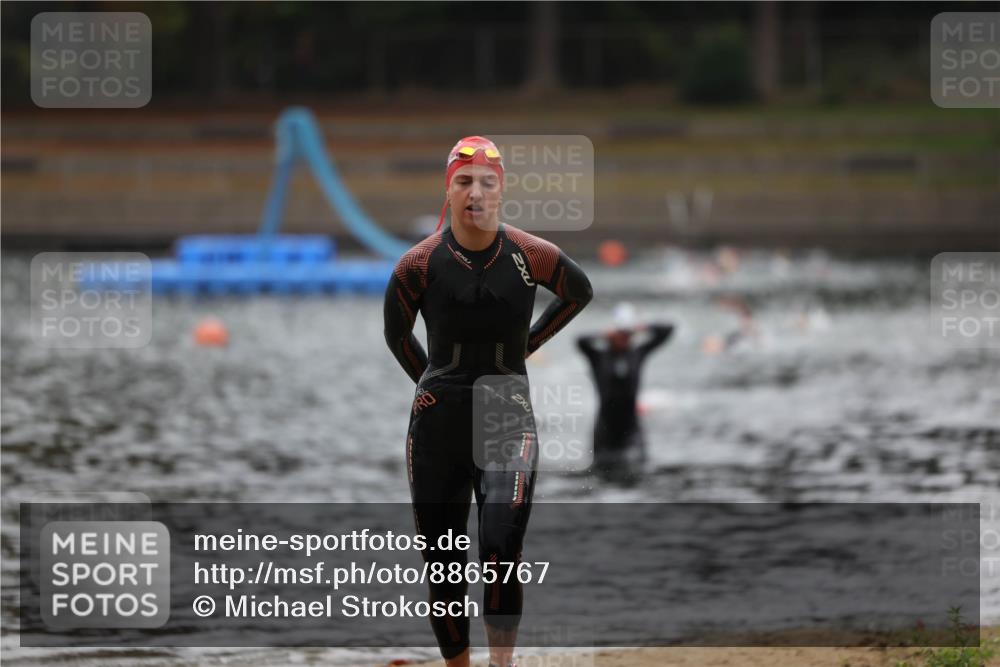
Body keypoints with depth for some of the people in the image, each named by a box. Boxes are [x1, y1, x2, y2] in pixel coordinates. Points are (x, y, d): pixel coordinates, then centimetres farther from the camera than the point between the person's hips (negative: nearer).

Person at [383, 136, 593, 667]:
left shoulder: (531, 257, -6)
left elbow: (580, 293, 16)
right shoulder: (420, 264, -6)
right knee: (443, 569, 5)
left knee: (500, 552, -20)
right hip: (438, 423, 1)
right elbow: (396, 334, 13)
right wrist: (432, 385, 10)